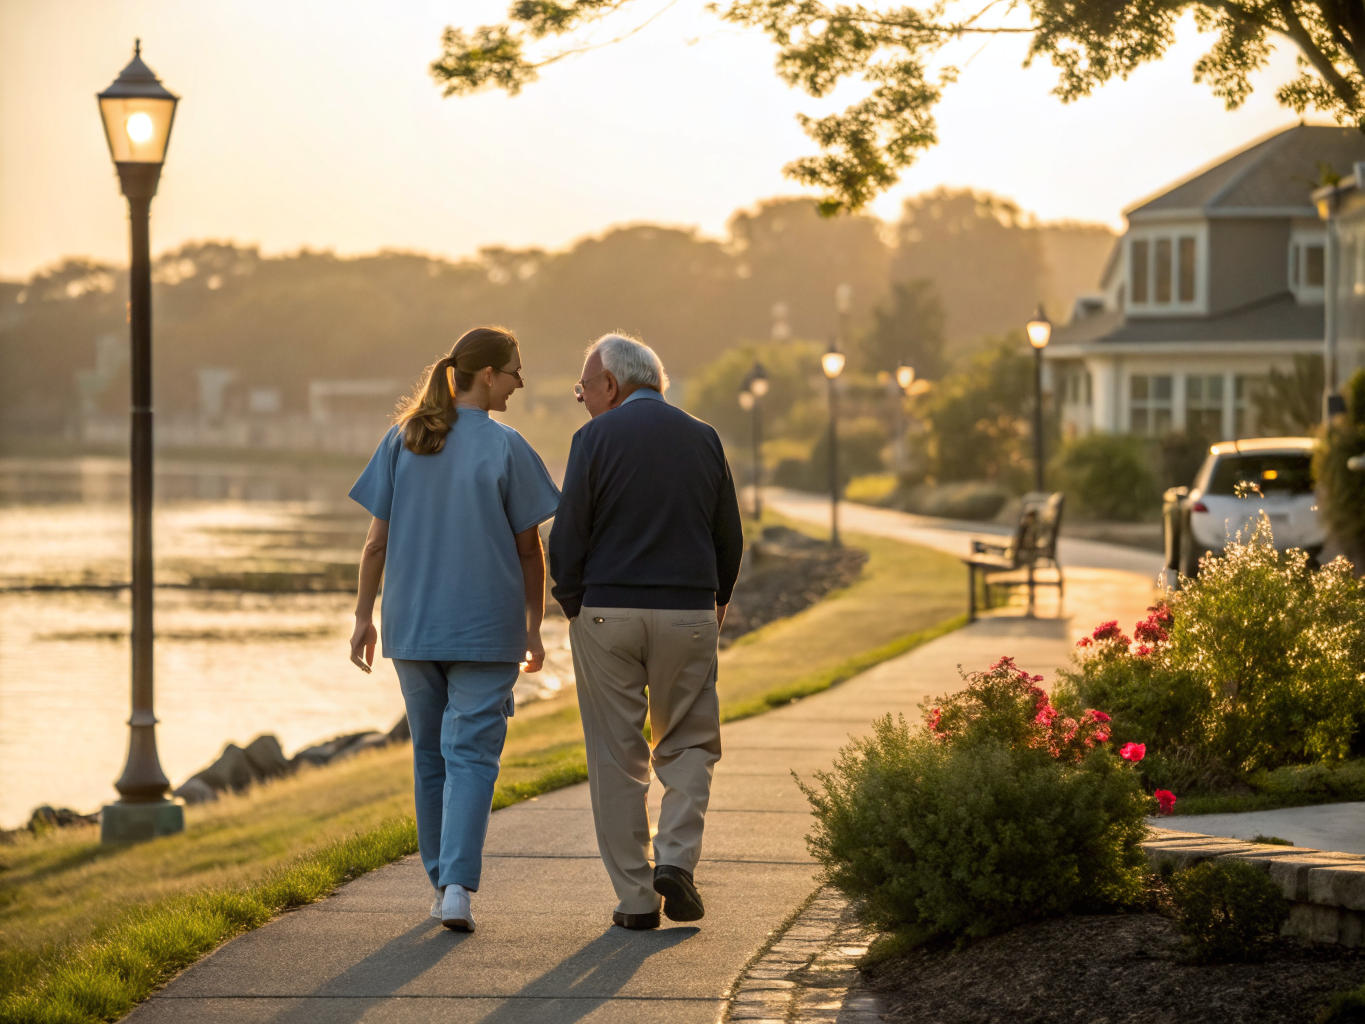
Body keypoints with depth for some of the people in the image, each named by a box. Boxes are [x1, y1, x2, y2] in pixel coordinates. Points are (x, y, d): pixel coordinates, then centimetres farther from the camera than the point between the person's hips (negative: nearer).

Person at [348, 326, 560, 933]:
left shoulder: (402, 442, 1)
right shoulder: (505, 448, -9)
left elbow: (376, 541, 2)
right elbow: (530, 551, -3)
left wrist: (364, 617, 9)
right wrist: (534, 629, 7)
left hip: (412, 627, 4)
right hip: (486, 630, -4)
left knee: (430, 755, 15)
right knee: (471, 755, -2)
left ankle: (442, 883, 21)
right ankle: (458, 886, -15)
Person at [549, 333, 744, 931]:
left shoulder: (596, 438, -5)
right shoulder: (702, 439, 6)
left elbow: (568, 535, -6)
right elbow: (729, 538, 10)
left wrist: (571, 606, 8)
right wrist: (715, 599, 26)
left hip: (608, 612, -2)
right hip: (689, 613, 2)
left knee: (616, 757, 5)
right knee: (688, 744, 15)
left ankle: (636, 897, 5)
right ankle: (677, 858, -7)